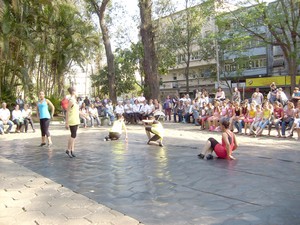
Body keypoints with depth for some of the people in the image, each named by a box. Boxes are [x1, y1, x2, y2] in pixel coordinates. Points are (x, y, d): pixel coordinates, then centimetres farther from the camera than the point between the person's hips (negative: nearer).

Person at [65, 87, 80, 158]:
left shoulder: (74, 100, 13)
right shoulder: (71, 100, -14)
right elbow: (67, 112, -16)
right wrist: (67, 123, -18)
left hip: (76, 121, 9)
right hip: (72, 121, -9)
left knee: (74, 136, 10)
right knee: (73, 135, -7)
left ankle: (72, 150, 14)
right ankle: (68, 150, 4)